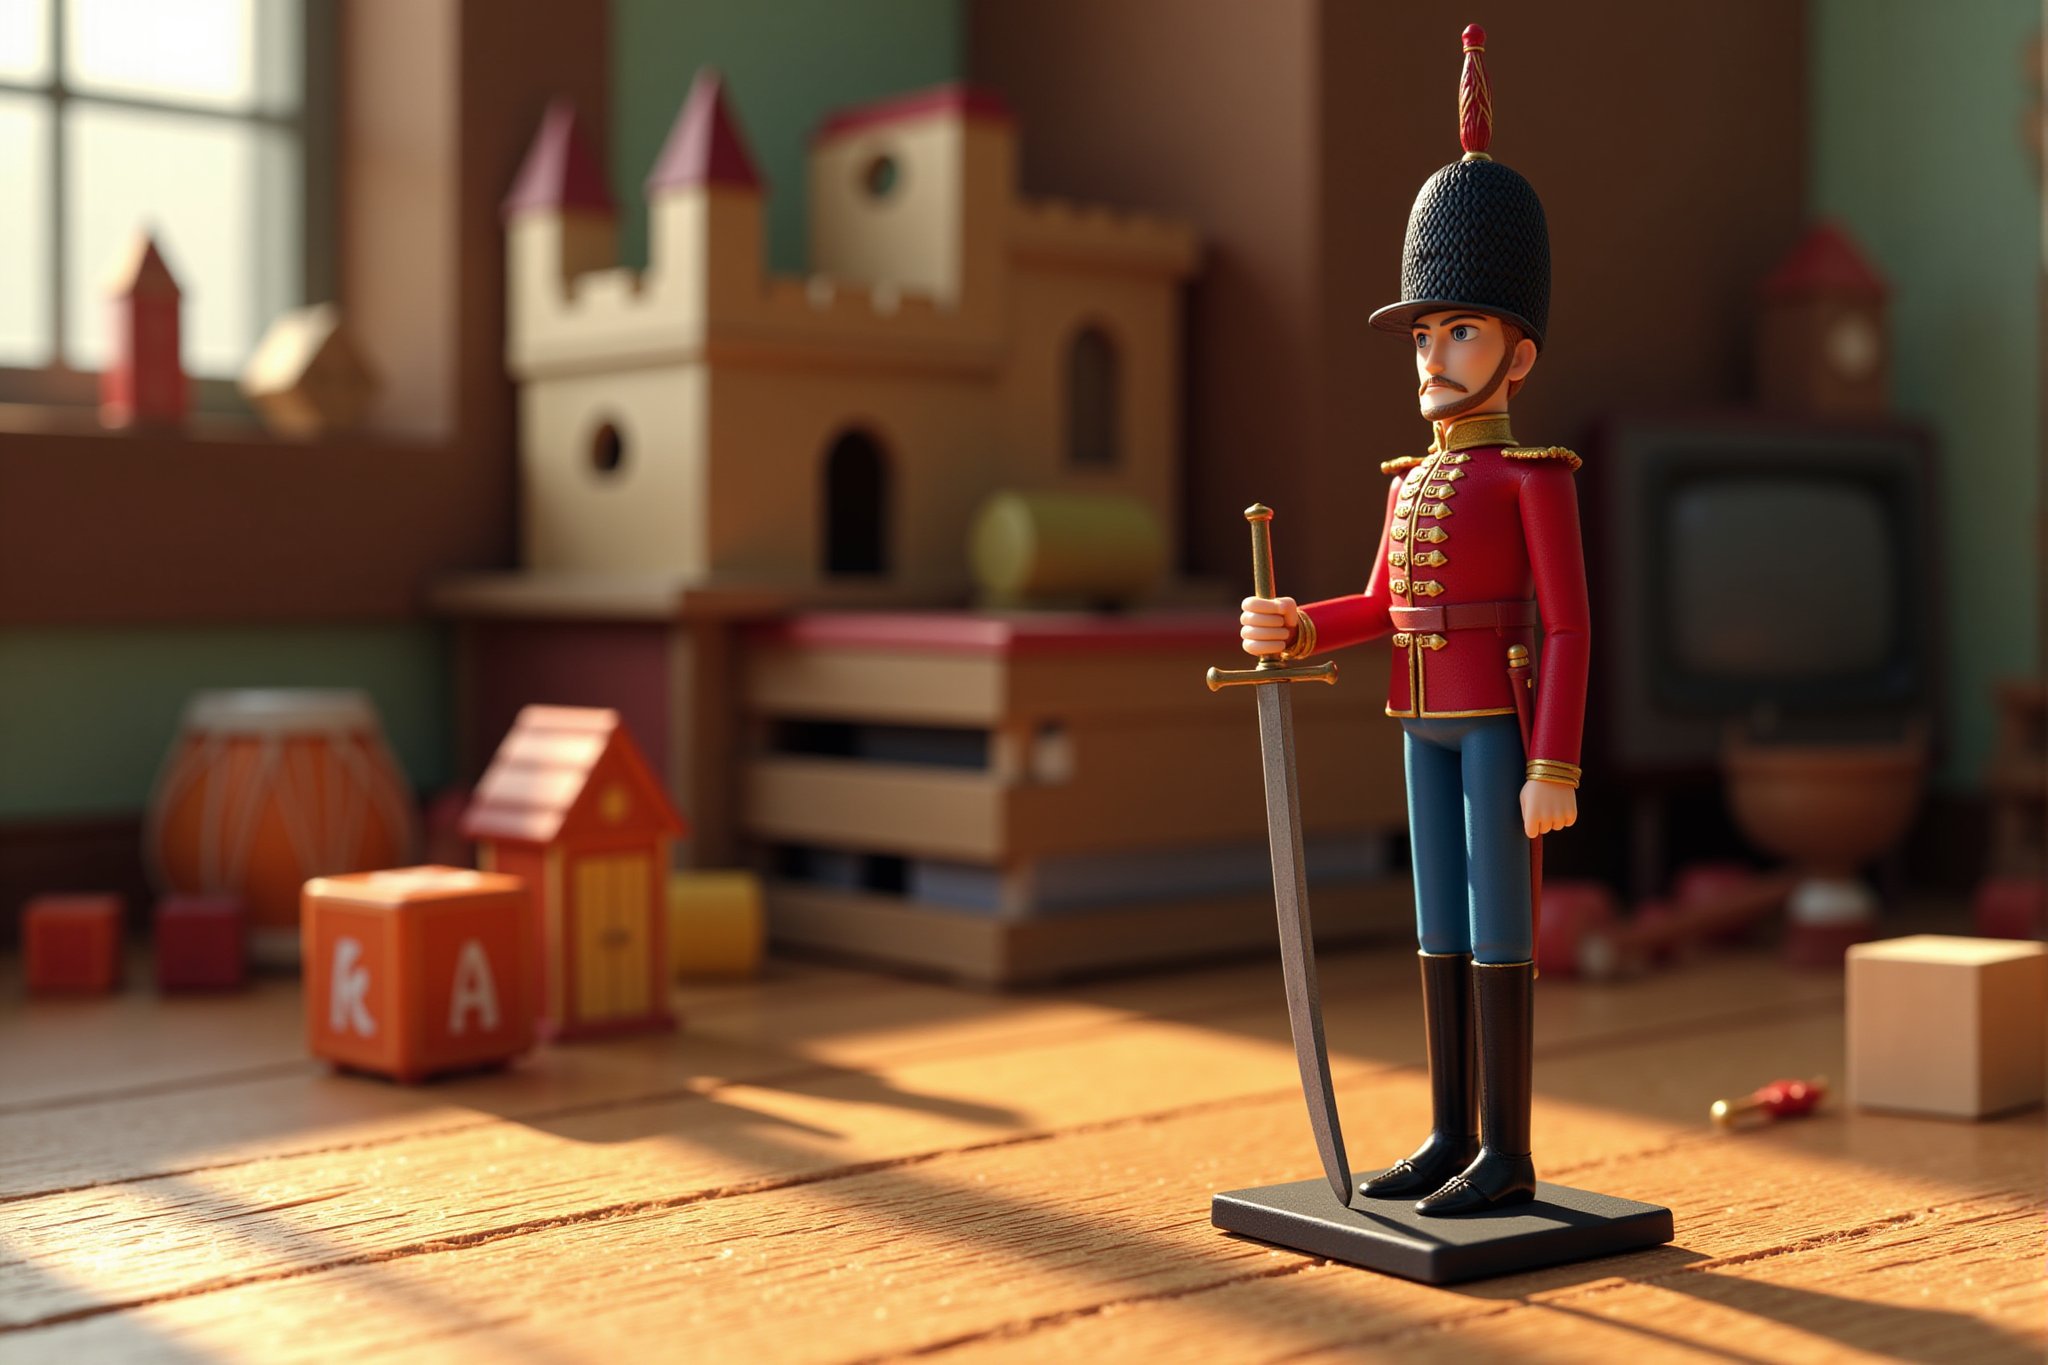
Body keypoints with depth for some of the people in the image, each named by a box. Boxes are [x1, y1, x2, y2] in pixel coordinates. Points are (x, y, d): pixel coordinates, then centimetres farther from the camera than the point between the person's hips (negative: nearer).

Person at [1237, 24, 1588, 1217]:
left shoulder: (1534, 477, -9)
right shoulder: (1414, 481, 14)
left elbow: (1569, 627, -13)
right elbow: (1382, 608, 20)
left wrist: (1556, 767, -18)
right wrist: (1294, 631, 0)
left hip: (1500, 722, -8)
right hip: (1427, 720, 8)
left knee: (1496, 930, -4)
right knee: (1441, 928, 10)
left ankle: (1507, 1154, 4)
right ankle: (1452, 1135, 19)